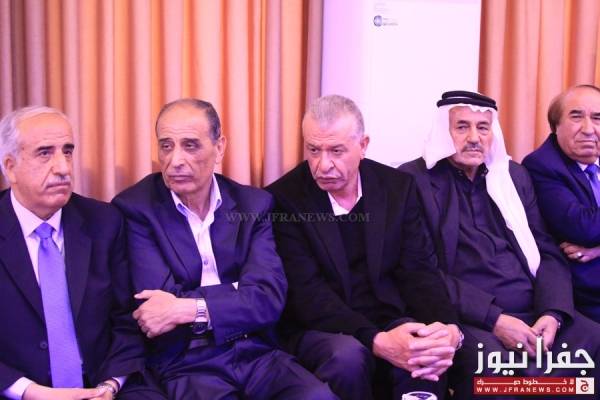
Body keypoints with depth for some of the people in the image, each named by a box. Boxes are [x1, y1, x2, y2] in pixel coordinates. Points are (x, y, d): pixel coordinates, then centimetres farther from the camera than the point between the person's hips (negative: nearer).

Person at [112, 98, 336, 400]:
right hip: (187, 364, -3)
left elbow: (270, 297, -5)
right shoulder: (135, 208, -2)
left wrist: (191, 308, -17)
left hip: (256, 353, 3)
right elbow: (158, 305, -10)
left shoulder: (253, 204, 6)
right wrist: (239, 296, -6)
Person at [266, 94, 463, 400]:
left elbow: (419, 270, -1)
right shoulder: (283, 199, -10)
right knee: (347, 356, -34)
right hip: (320, 328, -2)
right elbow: (306, 291, -17)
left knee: (424, 353, -30)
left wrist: (448, 327, -23)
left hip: (391, 321, 2)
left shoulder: (398, 187, 1)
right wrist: (377, 341, -31)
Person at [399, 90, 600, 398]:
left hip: (535, 311, 6)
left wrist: (552, 313, -7)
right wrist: (493, 319, -17)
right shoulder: (414, 179, -1)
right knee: (497, 367, -35)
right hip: (469, 318, -6)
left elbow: (548, 253, 13)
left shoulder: (514, 175, 17)